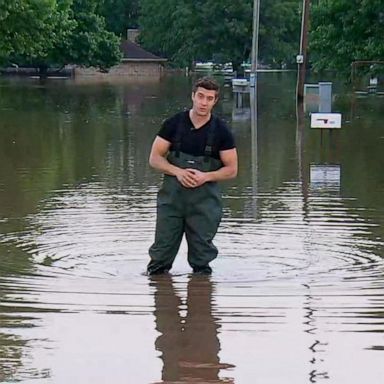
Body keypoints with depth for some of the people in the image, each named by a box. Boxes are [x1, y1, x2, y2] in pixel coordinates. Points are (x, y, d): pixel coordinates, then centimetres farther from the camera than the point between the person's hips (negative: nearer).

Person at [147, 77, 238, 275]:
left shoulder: (221, 131, -2)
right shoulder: (174, 123, 0)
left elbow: (232, 169, 2)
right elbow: (154, 158, 1)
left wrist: (206, 176, -16)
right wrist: (177, 171, -16)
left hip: (205, 197, 0)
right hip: (172, 193, 1)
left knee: (202, 249, 5)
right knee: (162, 247, 3)